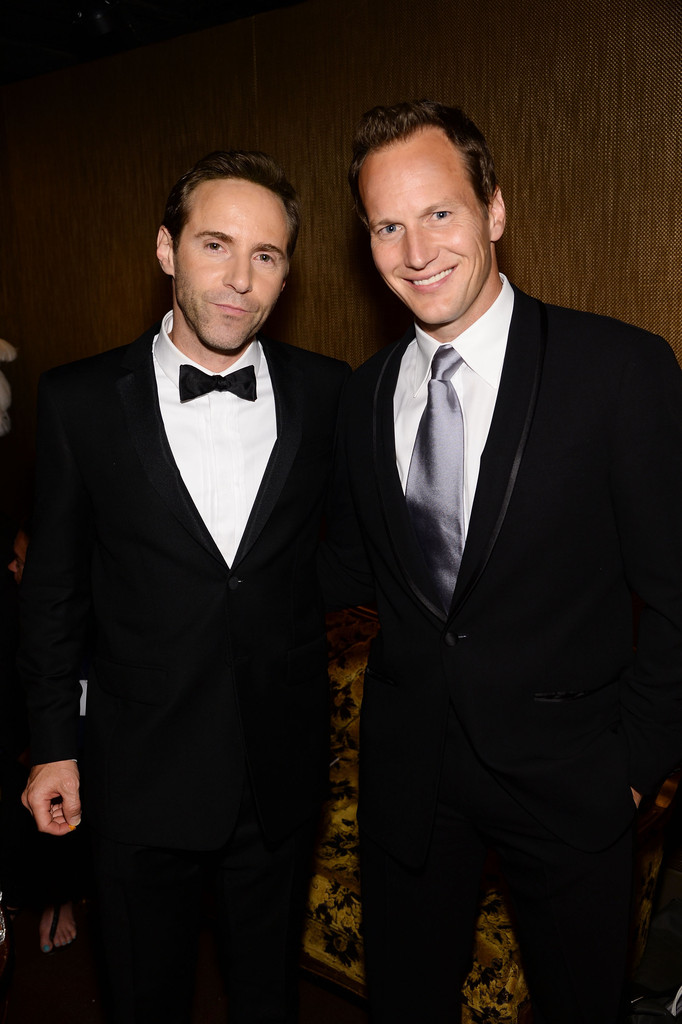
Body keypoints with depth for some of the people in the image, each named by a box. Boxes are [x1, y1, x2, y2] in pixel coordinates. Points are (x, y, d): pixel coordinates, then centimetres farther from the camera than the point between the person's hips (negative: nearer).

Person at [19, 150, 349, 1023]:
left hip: (282, 768, 1)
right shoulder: (80, 400, -8)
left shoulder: (327, 393, -6)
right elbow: (53, 588, -2)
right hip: (140, 776, 0)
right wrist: (52, 744, 1)